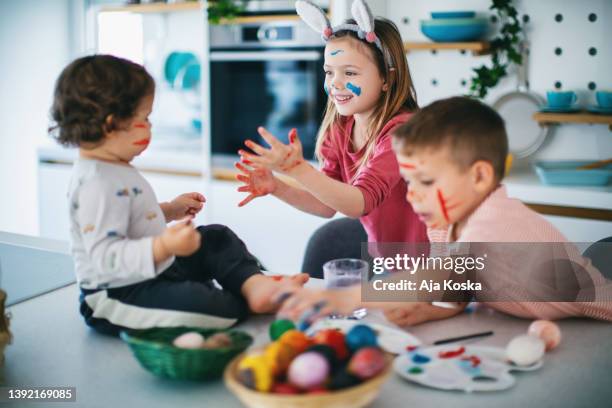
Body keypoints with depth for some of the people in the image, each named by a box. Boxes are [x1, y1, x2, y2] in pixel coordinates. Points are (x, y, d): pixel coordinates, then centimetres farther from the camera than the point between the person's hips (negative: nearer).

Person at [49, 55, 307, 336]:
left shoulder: (112, 168, 9)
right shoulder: (97, 184, -26)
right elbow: (105, 256, -34)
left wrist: (169, 211, 20)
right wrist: (163, 247, -43)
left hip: (155, 271, 11)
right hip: (116, 298, -11)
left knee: (217, 239, 14)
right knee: (202, 304, -32)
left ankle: (255, 284, -9)